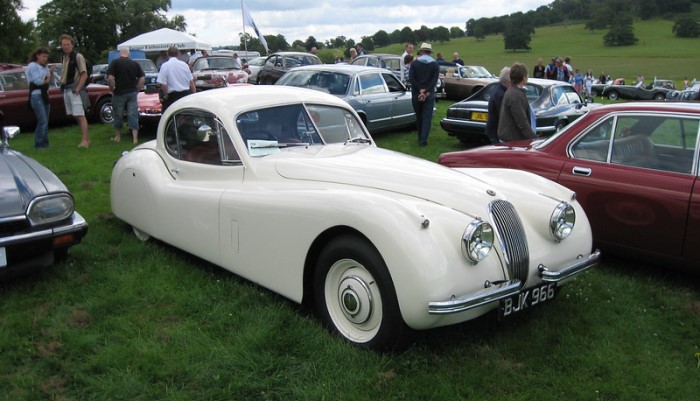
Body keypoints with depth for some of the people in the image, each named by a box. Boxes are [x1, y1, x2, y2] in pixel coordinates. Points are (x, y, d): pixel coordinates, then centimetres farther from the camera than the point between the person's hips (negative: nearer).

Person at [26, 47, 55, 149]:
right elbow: (37, 81, -16)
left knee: (45, 122, 10)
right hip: (36, 95, -8)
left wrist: (51, 72, -4)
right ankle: (38, 145, -11)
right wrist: (45, 80, 0)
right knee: (42, 121, -15)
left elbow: (49, 80, 11)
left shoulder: (45, 66, 16)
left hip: (45, 95, 8)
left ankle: (44, 143, 16)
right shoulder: (32, 66, -7)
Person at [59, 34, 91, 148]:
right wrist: (62, 85, 8)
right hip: (66, 90, 8)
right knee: (76, 116, 9)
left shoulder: (77, 56, -6)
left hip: (75, 89, -8)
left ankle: (85, 141, -15)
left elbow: (84, 75, -12)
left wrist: (77, 89, -18)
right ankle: (87, 138, 15)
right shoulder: (63, 58, 16)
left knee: (80, 115, -13)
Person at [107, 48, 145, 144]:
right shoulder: (135, 64, 5)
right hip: (132, 93, 2)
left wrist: (112, 89, -1)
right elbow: (142, 79, 1)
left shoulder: (114, 62, -4)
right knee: (133, 115, 2)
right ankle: (135, 138, -4)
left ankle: (117, 136, 22)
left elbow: (110, 78, -13)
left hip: (119, 93, -2)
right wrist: (137, 90, 7)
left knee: (118, 115, 11)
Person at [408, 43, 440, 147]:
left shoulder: (415, 63, 0)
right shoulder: (435, 64, 1)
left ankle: (421, 138, 24)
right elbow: (434, 80, -10)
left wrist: (420, 90, -13)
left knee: (418, 117, 15)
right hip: (429, 95, -1)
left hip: (416, 94, 1)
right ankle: (423, 140, -9)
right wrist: (426, 92, -14)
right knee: (427, 118, 0)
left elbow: (411, 79, -10)